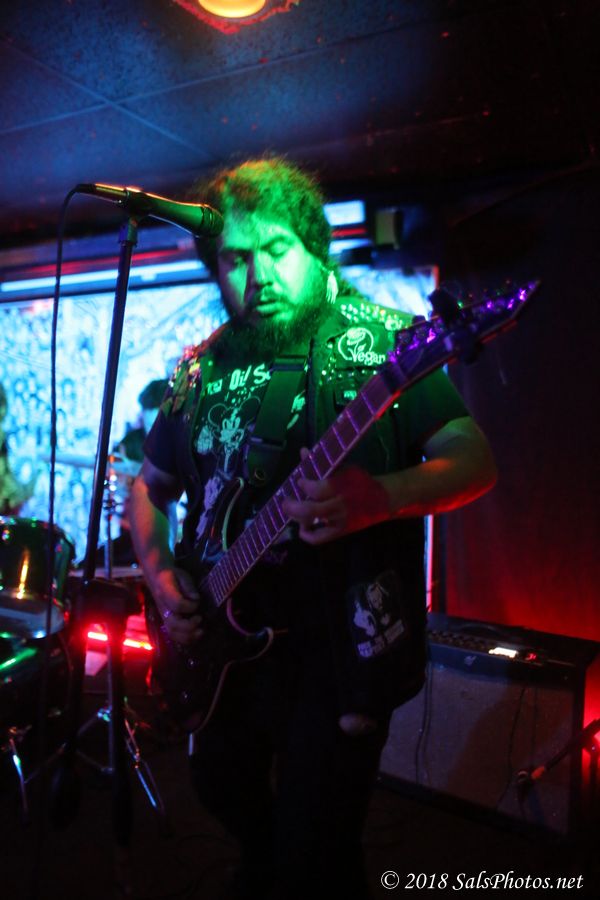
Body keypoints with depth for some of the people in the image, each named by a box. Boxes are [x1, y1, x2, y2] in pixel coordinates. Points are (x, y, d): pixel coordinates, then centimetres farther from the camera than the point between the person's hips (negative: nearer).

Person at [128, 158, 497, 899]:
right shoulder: (203, 371, 5)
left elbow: (475, 459, -14)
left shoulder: (378, 345, -9)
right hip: (223, 642, 6)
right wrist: (161, 575, -3)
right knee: (225, 792, 27)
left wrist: (382, 497, -33)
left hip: (338, 650, -5)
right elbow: (149, 486, 14)